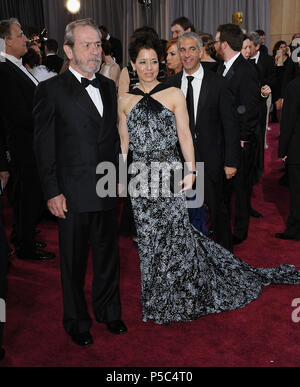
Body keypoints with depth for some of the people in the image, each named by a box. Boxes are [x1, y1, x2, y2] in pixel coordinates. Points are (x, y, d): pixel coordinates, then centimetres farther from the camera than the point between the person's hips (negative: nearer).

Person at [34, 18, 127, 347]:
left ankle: (108, 310, 38)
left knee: (107, 254, 17)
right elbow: (44, 147, -9)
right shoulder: (52, 90, -7)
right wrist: (52, 192, -12)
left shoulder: (109, 87, 9)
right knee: (74, 261, 10)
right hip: (73, 194, -5)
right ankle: (77, 321, 30)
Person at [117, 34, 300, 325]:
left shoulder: (174, 95, 2)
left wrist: (190, 170, -9)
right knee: (149, 236, 9)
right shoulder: (125, 101, 9)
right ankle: (157, 298, 28)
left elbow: (185, 136, -1)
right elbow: (123, 142, 11)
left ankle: (182, 297, 20)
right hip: (140, 178, 2)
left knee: (176, 231, -2)